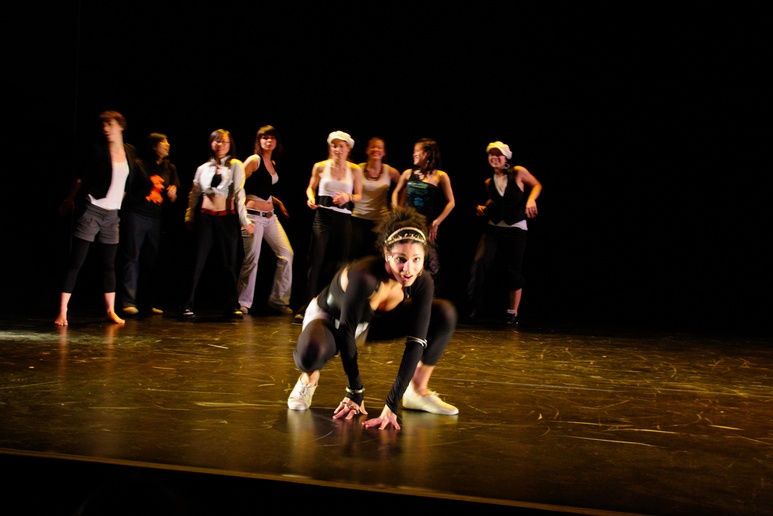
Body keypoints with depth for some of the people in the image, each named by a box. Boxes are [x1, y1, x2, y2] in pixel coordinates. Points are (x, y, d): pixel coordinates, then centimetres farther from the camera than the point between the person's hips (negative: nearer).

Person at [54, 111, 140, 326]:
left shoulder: (130, 152, 6)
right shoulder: (99, 151, -6)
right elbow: (81, 178, 0)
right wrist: (69, 201, 5)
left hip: (112, 215, 4)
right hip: (91, 211, -4)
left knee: (109, 264, 10)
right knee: (75, 263, -5)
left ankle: (110, 311, 18)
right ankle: (62, 312, -5)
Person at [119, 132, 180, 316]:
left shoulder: (170, 168, 13)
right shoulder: (140, 164, -1)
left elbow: (172, 198, 16)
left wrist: (172, 194, -6)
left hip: (156, 219, 5)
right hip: (136, 216, -5)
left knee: (151, 261, 5)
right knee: (132, 258, -6)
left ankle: (146, 303, 10)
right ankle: (129, 302, -7)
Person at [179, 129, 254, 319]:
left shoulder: (236, 166, 4)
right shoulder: (203, 168, 12)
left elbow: (239, 193, -3)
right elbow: (194, 195, 15)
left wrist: (244, 219, -10)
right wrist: (189, 217, 10)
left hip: (227, 218, -1)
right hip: (205, 218, 2)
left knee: (228, 263, 3)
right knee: (197, 263, -1)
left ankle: (231, 306, 10)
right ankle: (187, 305, 1)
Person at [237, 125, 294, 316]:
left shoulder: (272, 163, 15)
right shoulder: (254, 160, -6)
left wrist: (278, 202, 15)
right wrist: (243, 206, -11)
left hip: (270, 216, 8)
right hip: (253, 215, -8)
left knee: (286, 254, 1)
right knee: (252, 259, -6)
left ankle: (279, 299, 9)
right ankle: (243, 303, 5)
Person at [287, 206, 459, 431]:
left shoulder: (422, 283, -24)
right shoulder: (364, 276, -39)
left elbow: (416, 342, -25)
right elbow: (345, 332, -31)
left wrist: (392, 404, -31)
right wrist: (355, 392, -25)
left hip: (370, 323, 5)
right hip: (329, 317, -5)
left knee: (445, 314, -13)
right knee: (311, 352, -42)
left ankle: (418, 391, 2)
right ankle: (309, 378, -3)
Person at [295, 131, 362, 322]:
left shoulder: (355, 170, 5)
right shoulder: (320, 166, 3)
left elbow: (359, 196, 9)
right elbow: (311, 187, 14)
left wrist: (348, 197, -12)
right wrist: (311, 198, -7)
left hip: (344, 219, 2)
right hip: (323, 217, -2)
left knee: (340, 262, 6)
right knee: (316, 261, -10)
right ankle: (305, 308, -11)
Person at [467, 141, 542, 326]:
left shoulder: (518, 172, -4)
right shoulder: (489, 182, 7)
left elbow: (537, 185, 5)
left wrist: (531, 199, -14)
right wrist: (483, 208, 4)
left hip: (516, 229, -3)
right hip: (493, 228, 3)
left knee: (514, 270, 3)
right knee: (480, 262, -17)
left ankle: (513, 313, 15)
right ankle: (476, 305, -4)